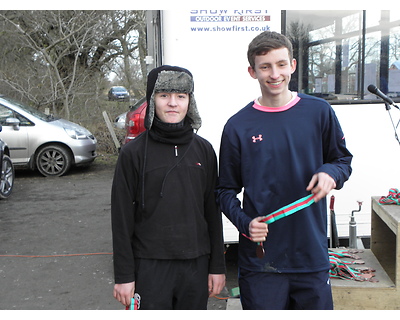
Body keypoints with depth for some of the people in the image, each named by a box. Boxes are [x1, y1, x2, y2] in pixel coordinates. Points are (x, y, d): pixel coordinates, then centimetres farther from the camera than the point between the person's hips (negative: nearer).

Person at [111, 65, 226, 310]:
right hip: (150, 266, -3)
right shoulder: (134, 153, -5)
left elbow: (213, 213, 7)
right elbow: (122, 219, -3)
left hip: (196, 265, 3)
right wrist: (124, 276, -5)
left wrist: (217, 266, 7)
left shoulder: (204, 150, 4)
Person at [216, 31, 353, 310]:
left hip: (313, 254, 1)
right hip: (260, 258, -1)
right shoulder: (238, 126, -1)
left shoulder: (319, 112, 1)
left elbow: (343, 159, 13)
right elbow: (226, 190, 4)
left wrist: (330, 173, -11)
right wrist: (245, 223, -14)